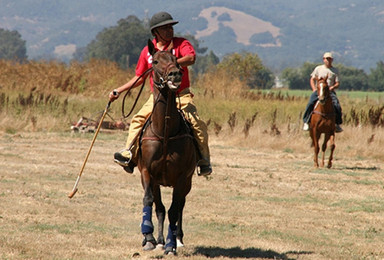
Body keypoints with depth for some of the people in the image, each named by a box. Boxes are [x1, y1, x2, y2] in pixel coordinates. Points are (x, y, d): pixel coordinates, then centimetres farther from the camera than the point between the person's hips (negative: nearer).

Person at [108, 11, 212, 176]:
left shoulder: (181, 44, -1)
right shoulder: (148, 51, 7)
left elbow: (191, 58, -23)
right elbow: (139, 77, 17)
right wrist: (119, 91, 10)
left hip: (181, 96, -3)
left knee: (197, 123, -20)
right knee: (138, 120, -13)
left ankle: (204, 161, -12)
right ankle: (130, 154, -9)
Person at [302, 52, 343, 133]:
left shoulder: (335, 70, 13)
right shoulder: (318, 68, 14)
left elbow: (337, 83, 10)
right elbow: (312, 79, 16)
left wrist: (333, 87, -12)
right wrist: (314, 89, -1)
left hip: (330, 91, 0)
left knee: (337, 106, -22)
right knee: (310, 104, -25)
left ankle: (338, 124, -6)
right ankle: (306, 122, -14)